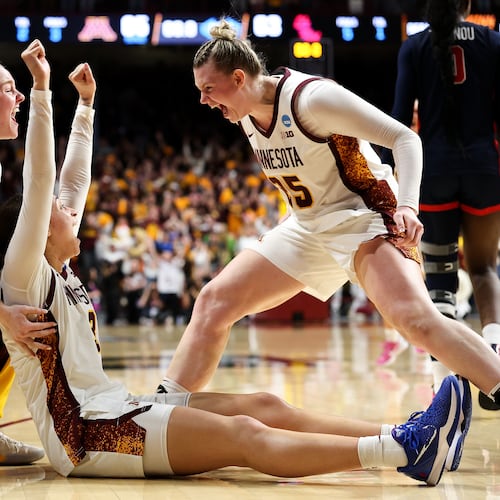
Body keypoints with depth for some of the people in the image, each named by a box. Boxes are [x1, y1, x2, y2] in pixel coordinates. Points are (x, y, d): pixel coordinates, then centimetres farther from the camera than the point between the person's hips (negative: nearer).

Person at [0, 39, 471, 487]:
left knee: (266, 407, -6)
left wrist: (85, 103, 30)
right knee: (245, 437, -25)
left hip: (115, 409, 10)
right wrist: (40, 89, -23)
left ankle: (407, 442, -15)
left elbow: (73, 182, 26)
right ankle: (404, 450, -38)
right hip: (83, 433, -10)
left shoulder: (58, 273, 19)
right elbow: (39, 183, -18)